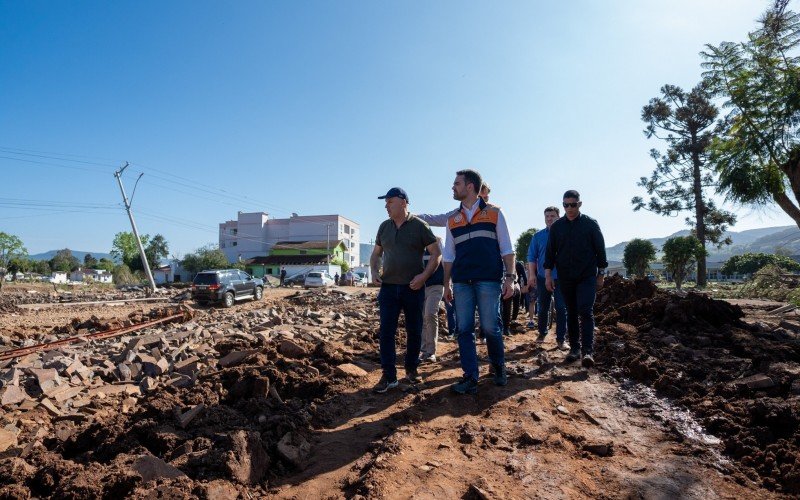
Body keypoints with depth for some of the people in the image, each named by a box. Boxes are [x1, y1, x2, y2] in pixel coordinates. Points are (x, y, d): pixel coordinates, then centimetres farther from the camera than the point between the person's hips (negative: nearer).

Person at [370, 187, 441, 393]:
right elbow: (376, 254, 20)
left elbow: (436, 254, -3)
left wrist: (424, 276, -14)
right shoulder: (384, 227, 10)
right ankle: (389, 376, 3)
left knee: (414, 331, 8)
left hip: (413, 288, -3)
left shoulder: (419, 226, -3)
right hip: (388, 287, 3)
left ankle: (411, 369, 26)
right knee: (386, 332, -3)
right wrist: (374, 272, 2)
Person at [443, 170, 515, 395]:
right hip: (461, 282, 4)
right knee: (464, 330, 1)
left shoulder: (494, 213, 5)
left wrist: (510, 277, -4)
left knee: (490, 328, -2)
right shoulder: (452, 219, 14)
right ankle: (470, 378, 9)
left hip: (489, 280, -3)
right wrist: (446, 284, 13)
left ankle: (499, 367, 24)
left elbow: (506, 248, 4)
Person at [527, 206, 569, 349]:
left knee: (561, 309, -1)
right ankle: (542, 333, 27)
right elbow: (532, 257, 6)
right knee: (542, 308, 10)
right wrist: (532, 274, -2)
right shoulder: (538, 236, 6)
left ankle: (561, 339, 6)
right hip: (543, 277, 2)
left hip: (561, 278, -1)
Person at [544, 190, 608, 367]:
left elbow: (600, 250, 4)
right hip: (565, 278, 3)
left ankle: (588, 351, -14)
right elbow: (550, 252, 8)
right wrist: (548, 274, 1)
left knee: (585, 311, -13)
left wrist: (600, 275, 4)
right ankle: (575, 348, 17)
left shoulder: (590, 224, 0)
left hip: (587, 276, -3)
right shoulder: (556, 226, 6)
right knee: (571, 313, 8)